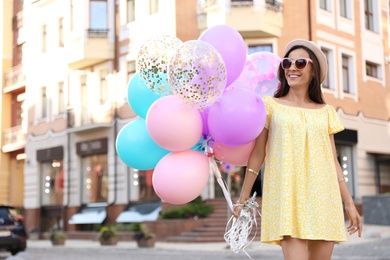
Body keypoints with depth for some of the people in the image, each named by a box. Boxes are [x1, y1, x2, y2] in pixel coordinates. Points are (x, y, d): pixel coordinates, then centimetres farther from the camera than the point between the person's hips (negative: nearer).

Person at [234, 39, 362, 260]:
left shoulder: (325, 112, 13)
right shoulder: (271, 106, 6)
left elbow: (332, 161, 12)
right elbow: (257, 155, 5)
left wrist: (350, 203, 8)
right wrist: (243, 199, 3)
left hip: (322, 199, 3)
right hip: (287, 198, -3)